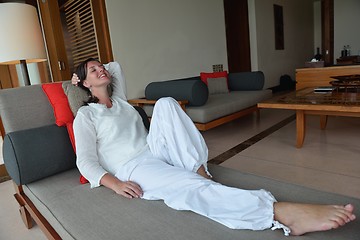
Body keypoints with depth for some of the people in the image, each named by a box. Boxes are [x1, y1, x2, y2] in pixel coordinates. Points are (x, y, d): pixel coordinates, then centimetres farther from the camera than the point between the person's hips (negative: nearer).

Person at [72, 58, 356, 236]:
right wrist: (114, 183, -19)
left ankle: (199, 171, -25)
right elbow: (85, 161, -3)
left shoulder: (119, 100, 23)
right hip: (134, 168, -5)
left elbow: (115, 65, 38)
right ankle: (280, 211, -49)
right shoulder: (85, 115, 7)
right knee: (192, 189, -35)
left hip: (155, 152, 6)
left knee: (165, 103, -20)